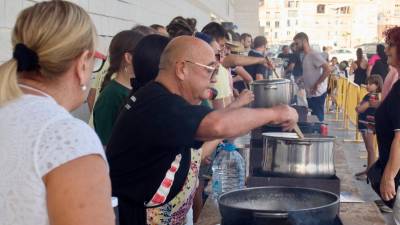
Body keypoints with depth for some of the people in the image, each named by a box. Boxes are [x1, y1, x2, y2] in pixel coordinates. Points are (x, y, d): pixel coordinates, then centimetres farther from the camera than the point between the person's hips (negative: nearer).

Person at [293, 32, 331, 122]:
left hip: (317, 94, -9)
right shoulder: (305, 56, 13)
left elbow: (327, 70, -23)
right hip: (310, 94, 9)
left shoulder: (314, 55, -15)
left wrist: (316, 85, -21)